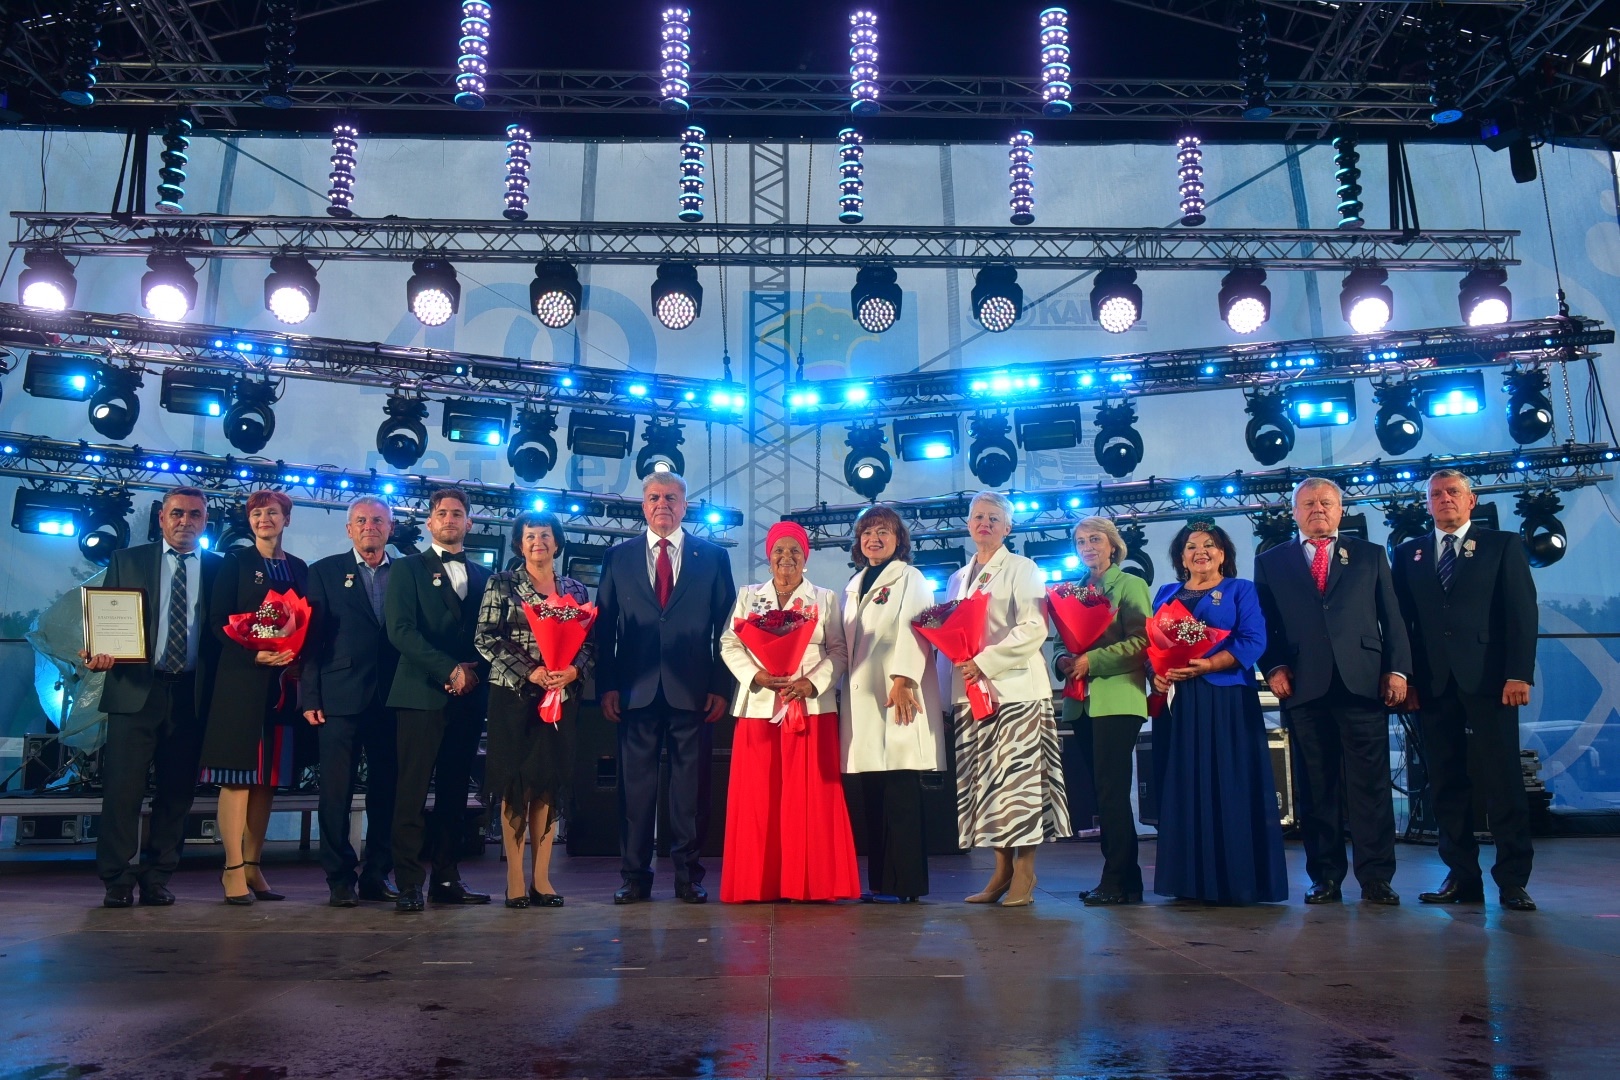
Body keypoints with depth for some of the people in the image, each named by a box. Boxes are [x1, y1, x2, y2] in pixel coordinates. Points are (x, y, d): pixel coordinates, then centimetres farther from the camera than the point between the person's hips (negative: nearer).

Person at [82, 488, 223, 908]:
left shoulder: (217, 569, 11)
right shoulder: (126, 561, 11)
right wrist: (99, 653, -12)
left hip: (190, 695, 1)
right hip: (135, 689, -1)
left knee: (177, 790, 5)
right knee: (123, 786, -3)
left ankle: (157, 880, 16)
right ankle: (117, 882, 7)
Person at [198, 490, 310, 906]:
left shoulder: (299, 568, 15)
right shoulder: (236, 561, 4)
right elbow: (218, 621, -4)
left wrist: (299, 661, -5)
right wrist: (254, 655, -16)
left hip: (284, 682, 4)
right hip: (242, 679, -4)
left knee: (268, 775, 6)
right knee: (238, 773, -5)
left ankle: (253, 866, 13)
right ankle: (234, 868, -2)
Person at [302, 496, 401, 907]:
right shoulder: (324, 572, 8)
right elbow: (311, 637, 2)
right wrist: (310, 697, -5)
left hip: (392, 699, 2)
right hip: (341, 699, -2)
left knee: (387, 790, 6)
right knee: (336, 792, 0)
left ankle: (377, 874, 17)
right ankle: (340, 878, 10)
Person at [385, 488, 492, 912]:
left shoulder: (482, 575, 18)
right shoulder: (408, 568, 7)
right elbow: (401, 630, -5)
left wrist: (474, 671, -6)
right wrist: (450, 669, -13)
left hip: (469, 697, 4)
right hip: (423, 693, -4)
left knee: (455, 790, 6)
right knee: (413, 791, -5)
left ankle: (447, 878, 11)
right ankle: (408, 883, -3)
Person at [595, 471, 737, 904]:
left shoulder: (713, 556, 8)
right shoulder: (618, 557, 11)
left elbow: (725, 627, 6)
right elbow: (604, 627, 8)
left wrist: (721, 687, -2)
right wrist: (607, 685, -2)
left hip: (692, 689, -1)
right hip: (635, 689, 1)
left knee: (691, 782, 3)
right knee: (635, 782, 4)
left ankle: (688, 876, 13)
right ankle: (635, 876, 13)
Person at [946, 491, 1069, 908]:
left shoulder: (1021, 569, 0)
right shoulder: (959, 578, 19)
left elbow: (1033, 628, -11)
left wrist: (984, 662, -17)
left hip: (1014, 687, -6)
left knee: (1017, 780, -6)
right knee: (983, 781, 3)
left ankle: (1024, 876, 0)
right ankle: (1001, 871, 10)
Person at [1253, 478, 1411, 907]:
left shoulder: (1370, 556, 15)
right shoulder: (1271, 562, 14)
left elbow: (1392, 618, 10)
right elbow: (1264, 625, 10)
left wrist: (1397, 669, 0)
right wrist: (1273, 667, -4)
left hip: (1363, 683, 0)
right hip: (1304, 687, 0)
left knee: (1370, 783, -1)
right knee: (1316, 787, 3)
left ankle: (1376, 878, 6)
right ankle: (1325, 877, 10)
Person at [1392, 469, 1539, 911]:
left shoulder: (1503, 546, 8)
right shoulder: (1409, 554, 15)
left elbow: (1522, 613, 0)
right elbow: (1400, 620, 10)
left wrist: (1519, 674, -10)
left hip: (1487, 683, -3)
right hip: (1431, 686, 3)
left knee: (1502, 781, -2)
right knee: (1447, 784, 4)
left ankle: (1513, 880, 4)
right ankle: (1462, 876, 10)